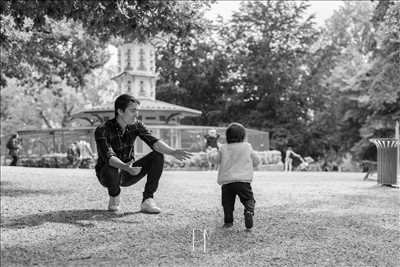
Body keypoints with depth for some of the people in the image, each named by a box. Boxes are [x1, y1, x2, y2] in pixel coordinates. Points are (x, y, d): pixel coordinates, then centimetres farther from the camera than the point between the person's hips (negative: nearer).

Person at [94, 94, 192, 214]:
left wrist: (173, 152, -40)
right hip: (106, 174, -4)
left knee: (158, 156, -16)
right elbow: (108, 157, -35)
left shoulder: (136, 125, -7)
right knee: (112, 171, -41)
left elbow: (153, 141, -21)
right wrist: (126, 167, -55)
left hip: (128, 174, 5)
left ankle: (147, 200, -15)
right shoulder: (102, 130, -21)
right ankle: (114, 196, -6)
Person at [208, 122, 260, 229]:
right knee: (248, 199, 3)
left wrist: (213, 152, 34)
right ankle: (249, 211, -23)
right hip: (243, 180, -1)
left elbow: (215, 158, 13)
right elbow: (256, 161, 11)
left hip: (226, 181, 1)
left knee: (228, 202, 12)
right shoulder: (247, 147, 5)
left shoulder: (223, 148, 4)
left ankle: (228, 221, 6)